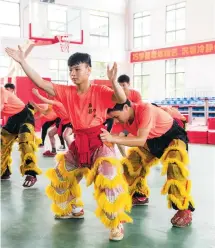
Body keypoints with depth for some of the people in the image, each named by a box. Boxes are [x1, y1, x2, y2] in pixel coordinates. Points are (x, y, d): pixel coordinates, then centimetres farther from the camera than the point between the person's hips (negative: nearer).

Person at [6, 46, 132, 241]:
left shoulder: (100, 91, -13)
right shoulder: (67, 92, -1)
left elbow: (122, 100, -29)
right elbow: (41, 83, -5)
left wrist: (113, 81, -47)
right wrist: (22, 62, -9)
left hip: (99, 142, -6)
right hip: (78, 143, 7)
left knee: (109, 179, -21)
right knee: (61, 176, 19)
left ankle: (117, 224, -4)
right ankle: (74, 210, 42)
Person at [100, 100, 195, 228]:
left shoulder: (145, 109, -37)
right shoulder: (122, 117, -15)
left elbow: (141, 140, -43)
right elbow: (113, 138, -9)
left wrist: (113, 139, -50)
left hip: (173, 136, -7)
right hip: (151, 140, 8)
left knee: (174, 167, -30)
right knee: (131, 163, 5)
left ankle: (184, 209, -19)